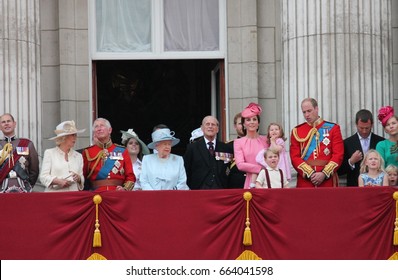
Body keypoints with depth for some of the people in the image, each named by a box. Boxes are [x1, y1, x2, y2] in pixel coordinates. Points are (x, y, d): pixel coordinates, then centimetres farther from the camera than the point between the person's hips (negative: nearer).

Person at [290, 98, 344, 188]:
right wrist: (310, 174, -12)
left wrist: (324, 174, -13)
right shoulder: (297, 131, 8)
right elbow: (295, 157, 1)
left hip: (327, 180, 0)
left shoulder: (332, 128, 5)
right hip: (305, 181, 0)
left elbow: (338, 155, -2)